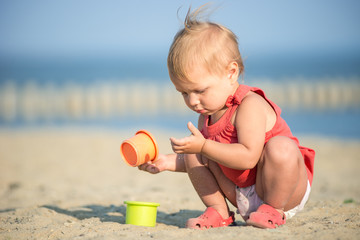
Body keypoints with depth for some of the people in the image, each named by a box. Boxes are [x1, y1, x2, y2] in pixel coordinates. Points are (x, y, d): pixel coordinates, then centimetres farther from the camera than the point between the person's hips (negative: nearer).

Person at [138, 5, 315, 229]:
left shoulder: (250, 106, -25)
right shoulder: (207, 114, 3)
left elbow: (248, 158, -35)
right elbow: (201, 157, 14)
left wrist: (204, 146, -35)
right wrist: (168, 162, -1)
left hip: (286, 189, -7)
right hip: (240, 193, 7)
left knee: (280, 147, -38)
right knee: (193, 154, 1)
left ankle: (274, 209, -14)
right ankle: (219, 211, 3)